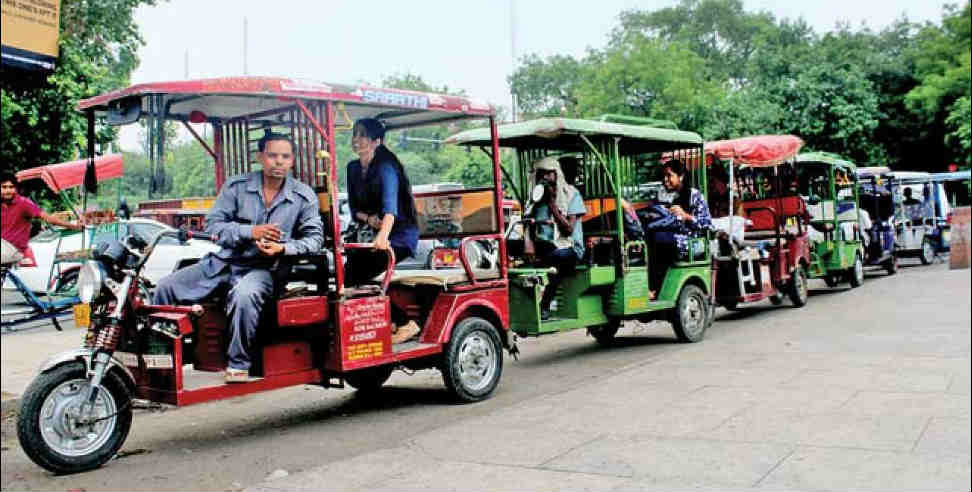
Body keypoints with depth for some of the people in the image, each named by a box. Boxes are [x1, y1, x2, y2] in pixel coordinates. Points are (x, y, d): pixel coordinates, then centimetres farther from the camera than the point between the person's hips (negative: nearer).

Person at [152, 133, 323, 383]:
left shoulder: (304, 196, 1)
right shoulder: (236, 186, 3)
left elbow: (314, 238, 0)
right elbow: (213, 224, -1)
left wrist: (283, 247, -19)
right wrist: (250, 232, -16)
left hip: (263, 267, -3)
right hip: (223, 261, 3)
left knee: (244, 295, -38)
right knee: (166, 288, -8)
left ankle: (238, 364, -20)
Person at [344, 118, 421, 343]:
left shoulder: (385, 167, -15)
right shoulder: (353, 168, 8)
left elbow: (390, 204, -32)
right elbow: (354, 209, 12)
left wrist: (383, 234, -48)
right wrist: (368, 218, -10)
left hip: (400, 235, -8)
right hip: (373, 233, 8)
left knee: (356, 275, -20)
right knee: (351, 264, -13)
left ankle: (405, 324, -9)